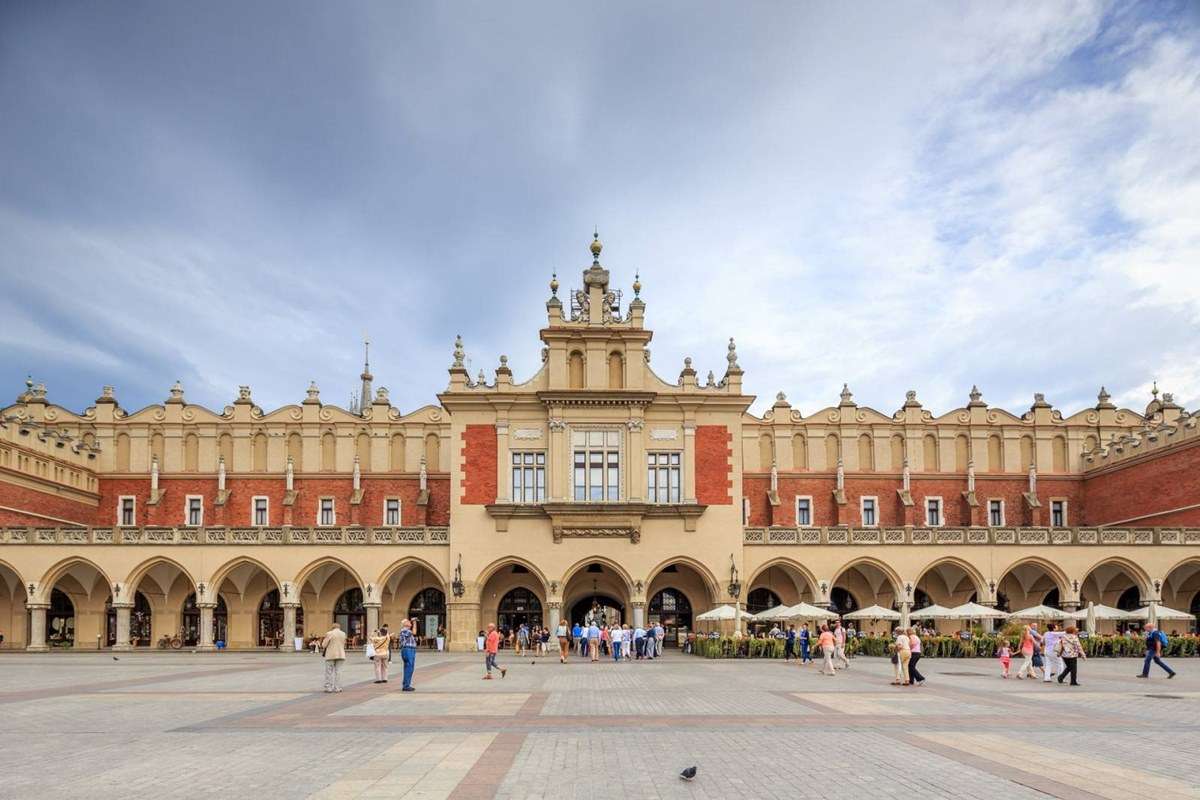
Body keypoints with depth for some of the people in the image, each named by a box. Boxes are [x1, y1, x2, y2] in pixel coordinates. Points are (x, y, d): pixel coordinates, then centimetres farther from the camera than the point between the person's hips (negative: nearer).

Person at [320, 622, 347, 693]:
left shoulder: (329, 634, -6)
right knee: (338, 671, 7)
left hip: (331, 655, -3)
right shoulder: (343, 634, 7)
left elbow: (324, 645, -6)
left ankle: (328, 688, 1)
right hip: (341, 655, 4)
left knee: (329, 672, 3)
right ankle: (337, 688, 4)